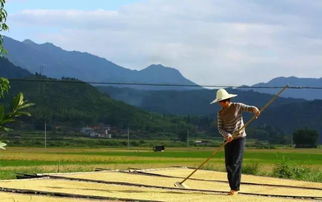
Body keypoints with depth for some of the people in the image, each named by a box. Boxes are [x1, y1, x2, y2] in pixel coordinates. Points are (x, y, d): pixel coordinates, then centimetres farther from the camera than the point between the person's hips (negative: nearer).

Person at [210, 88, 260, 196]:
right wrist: (227, 135, -22)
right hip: (228, 139, 5)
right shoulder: (220, 113, 4)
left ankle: (235, 188, -10)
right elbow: (220, 128, -2)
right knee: (228, 165, 2)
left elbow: (249, 108, -13)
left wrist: (255, 110, -37)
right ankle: (233, 187, 10)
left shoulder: (237, 106, -5)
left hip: (239, 138, -4)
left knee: (236, 163, -11)